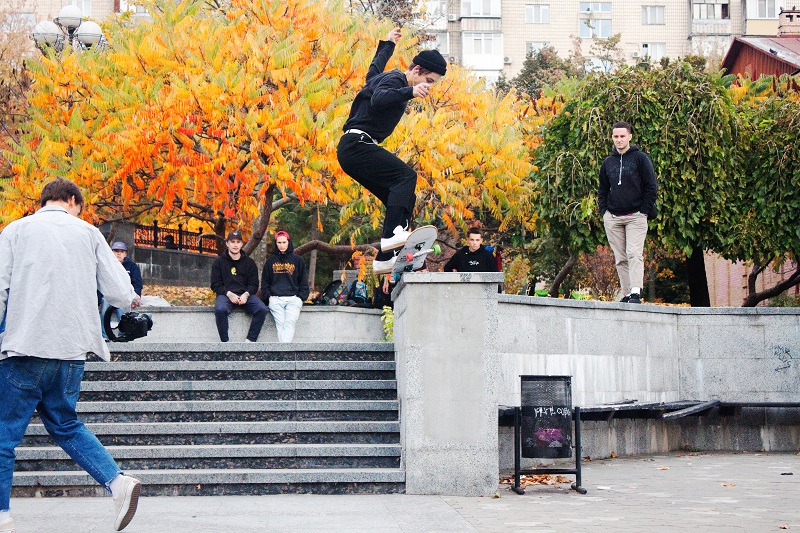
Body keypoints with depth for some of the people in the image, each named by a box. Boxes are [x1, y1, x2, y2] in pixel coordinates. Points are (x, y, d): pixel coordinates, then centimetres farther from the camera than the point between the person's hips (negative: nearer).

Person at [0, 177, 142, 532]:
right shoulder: (87, 233, 10)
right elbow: (119, 290, 6)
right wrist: (130, 300, 28)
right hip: (72, 348, 3)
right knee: (64, 424, 19)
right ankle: (118, 482, 4)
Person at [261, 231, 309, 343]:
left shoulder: (298, 260, 15)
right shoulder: (270, 261, 19)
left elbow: (304, 282, 17)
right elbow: (264, 282, 22)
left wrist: (300, 297, 2)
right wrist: (269, 296, 5)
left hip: (294, 298, -1)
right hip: (276, 299, 1)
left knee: (290, 322, -26)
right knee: (280, 323, -22)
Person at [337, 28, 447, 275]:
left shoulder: (388, 78, 21)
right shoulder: (394, 79, -9)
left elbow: (373, 71, 45)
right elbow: (378, 99, -32)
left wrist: (387, 45, 60)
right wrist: (410, 92, -46)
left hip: (353, 151, 10)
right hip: (357, 145, -10)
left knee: (404, 198, 6)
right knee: (406, 175, -26)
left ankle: (384, 259, 4)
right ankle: (392, 234, -42)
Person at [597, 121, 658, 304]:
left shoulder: (640, 158, 0)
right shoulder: (608, 162, 13)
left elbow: (652, 186, 0)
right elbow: (602, 190, 22)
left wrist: (644, 211, -7)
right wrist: (604, 211, 8)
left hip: (636, 217, -4)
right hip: (612, 218, 4)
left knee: (634, 254, -16)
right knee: (620, 258, 2)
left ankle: (636, 293, -23)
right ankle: (626, 294, 4)